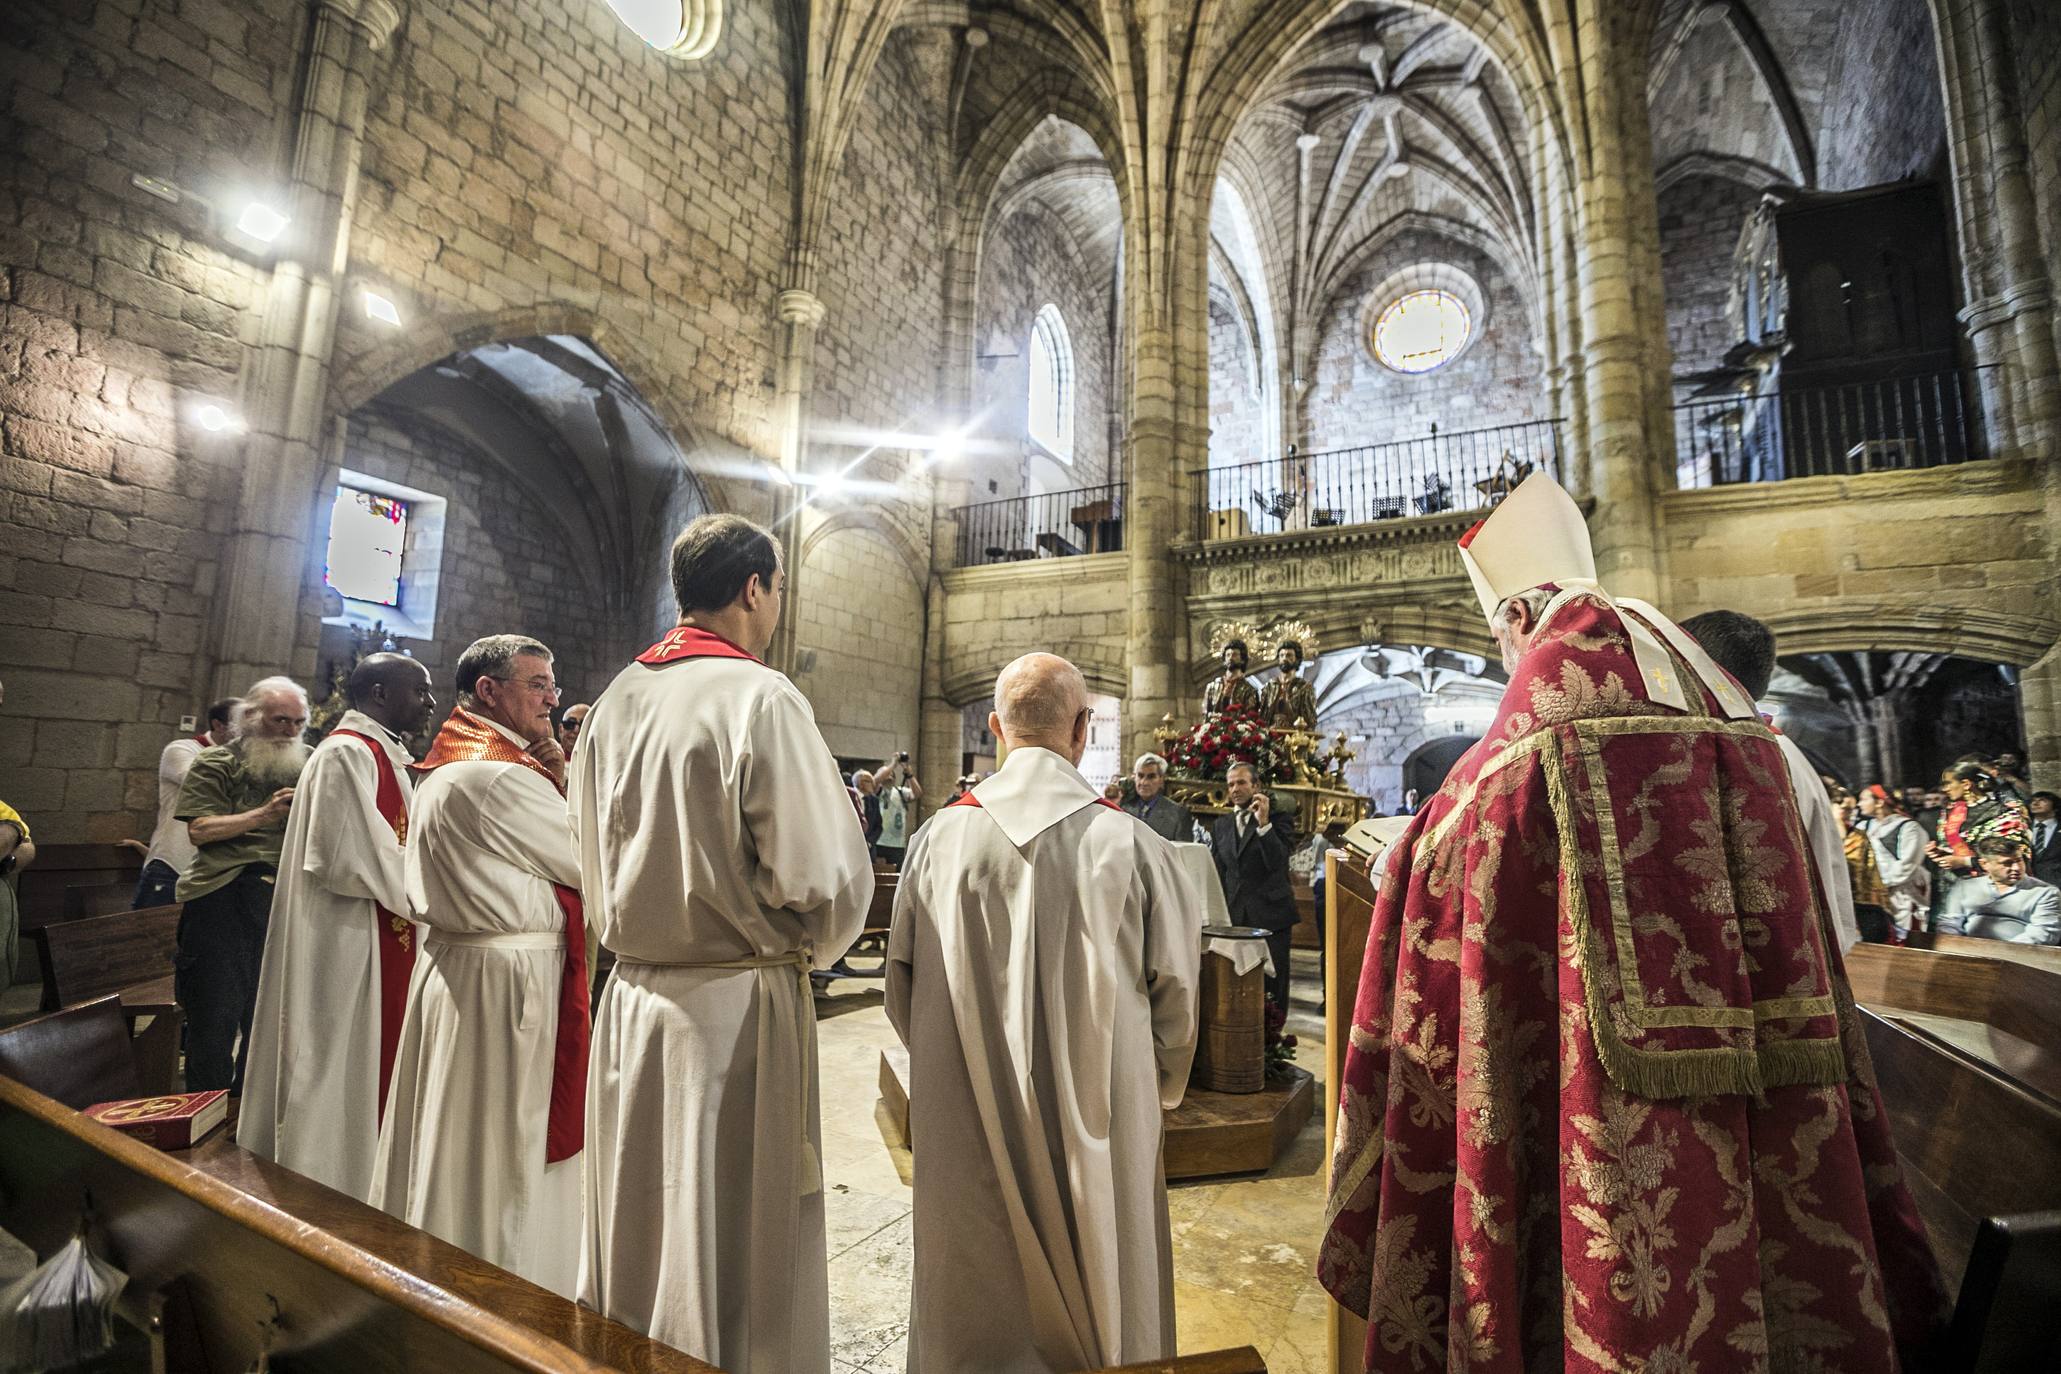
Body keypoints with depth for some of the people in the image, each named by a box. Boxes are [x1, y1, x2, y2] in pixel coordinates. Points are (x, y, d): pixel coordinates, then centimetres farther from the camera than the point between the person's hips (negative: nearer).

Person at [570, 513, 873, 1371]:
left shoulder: (615, 702, 3)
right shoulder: (762, 698, -17)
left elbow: (595, 868, 11)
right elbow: (821, 875, -18)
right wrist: (807, 949, 2)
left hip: (632, 1003, 7)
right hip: (737, 1008, -7)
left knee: (636, 1236, 22)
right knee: (739, 1242, 10)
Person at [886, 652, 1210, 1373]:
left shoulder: (940, 836, -11)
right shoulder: (1130, 844, -15)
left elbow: (902, 985, -2)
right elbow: (1174, 989, -6)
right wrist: (1155, 1096, 12)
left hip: (966, 1122, 1)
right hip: (1096, 1123, -1)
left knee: (977, 1309, 22)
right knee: (1096, 1304, 22)